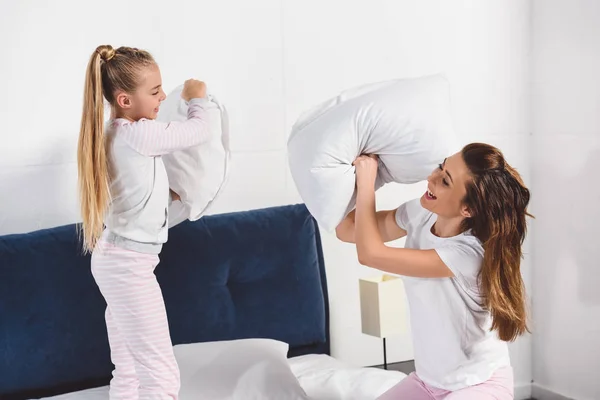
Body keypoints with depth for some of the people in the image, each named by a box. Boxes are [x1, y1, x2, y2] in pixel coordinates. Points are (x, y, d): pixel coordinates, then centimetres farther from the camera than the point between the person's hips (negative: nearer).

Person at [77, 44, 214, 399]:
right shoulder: (138, 135, -18)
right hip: (129, 265, -10)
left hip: (115, 259, 10)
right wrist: (198, 99, 8)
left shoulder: (114, 134, 10)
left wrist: (169, 194, 12)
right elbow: (199, 132, -9)